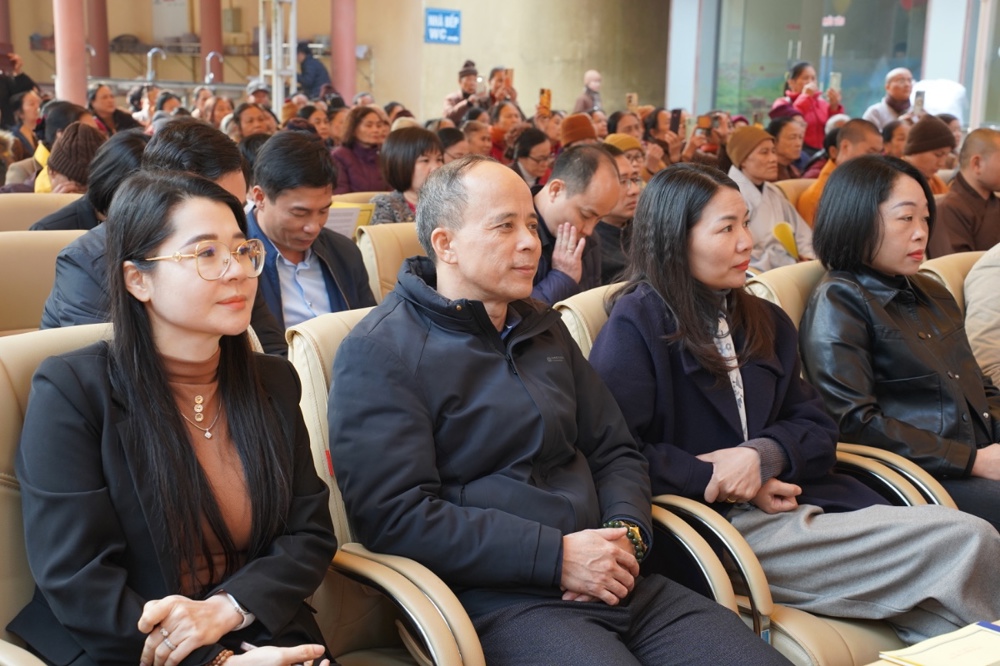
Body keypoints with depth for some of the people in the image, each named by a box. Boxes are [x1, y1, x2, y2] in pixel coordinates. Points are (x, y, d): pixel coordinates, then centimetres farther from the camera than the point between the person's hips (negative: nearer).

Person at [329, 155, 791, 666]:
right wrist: (556, 556, -16)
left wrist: (626, 531, -1)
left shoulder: (543, 328, 18)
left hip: (615, 582, 7)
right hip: (498, 600, -6)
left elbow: (614, 451, 22)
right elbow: (395, 515, -14)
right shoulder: (380, 352, -5)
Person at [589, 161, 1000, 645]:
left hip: (782, 499, 7)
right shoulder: (636, 324, -5)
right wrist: (719, 479, -13)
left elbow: (815, 428, 13)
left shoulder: (764, 322, 17)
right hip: (713, 528, -7)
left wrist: (760, 456, -8)